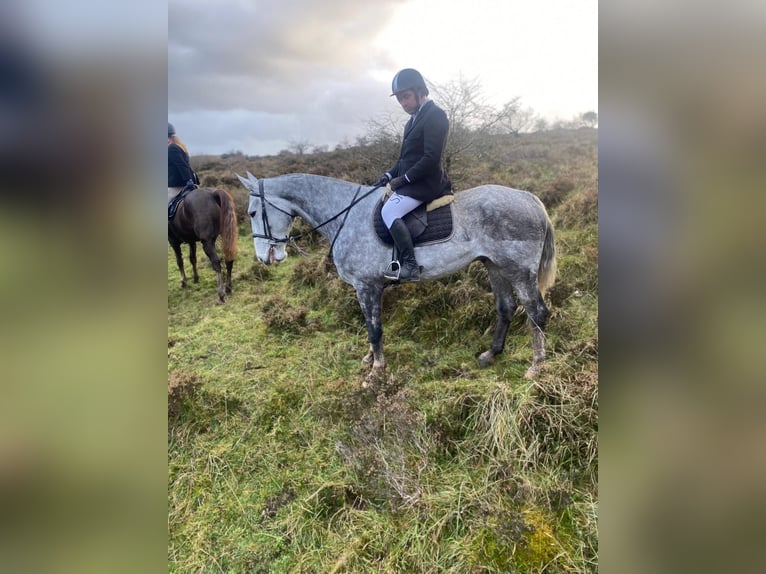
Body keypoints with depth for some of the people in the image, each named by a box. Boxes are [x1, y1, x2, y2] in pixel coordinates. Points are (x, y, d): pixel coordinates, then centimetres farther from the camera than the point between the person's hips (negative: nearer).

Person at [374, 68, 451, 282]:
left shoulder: (435, 116, -13)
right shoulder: (415, 119, 16)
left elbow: (431, 158, -20)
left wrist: (404, 178, -17)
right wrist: (389, 175, 7)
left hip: (425, 182, -11)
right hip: (410, 181, 11)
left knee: (389, 211, -24)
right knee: (377, 201, 16)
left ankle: (410, 266, -21)